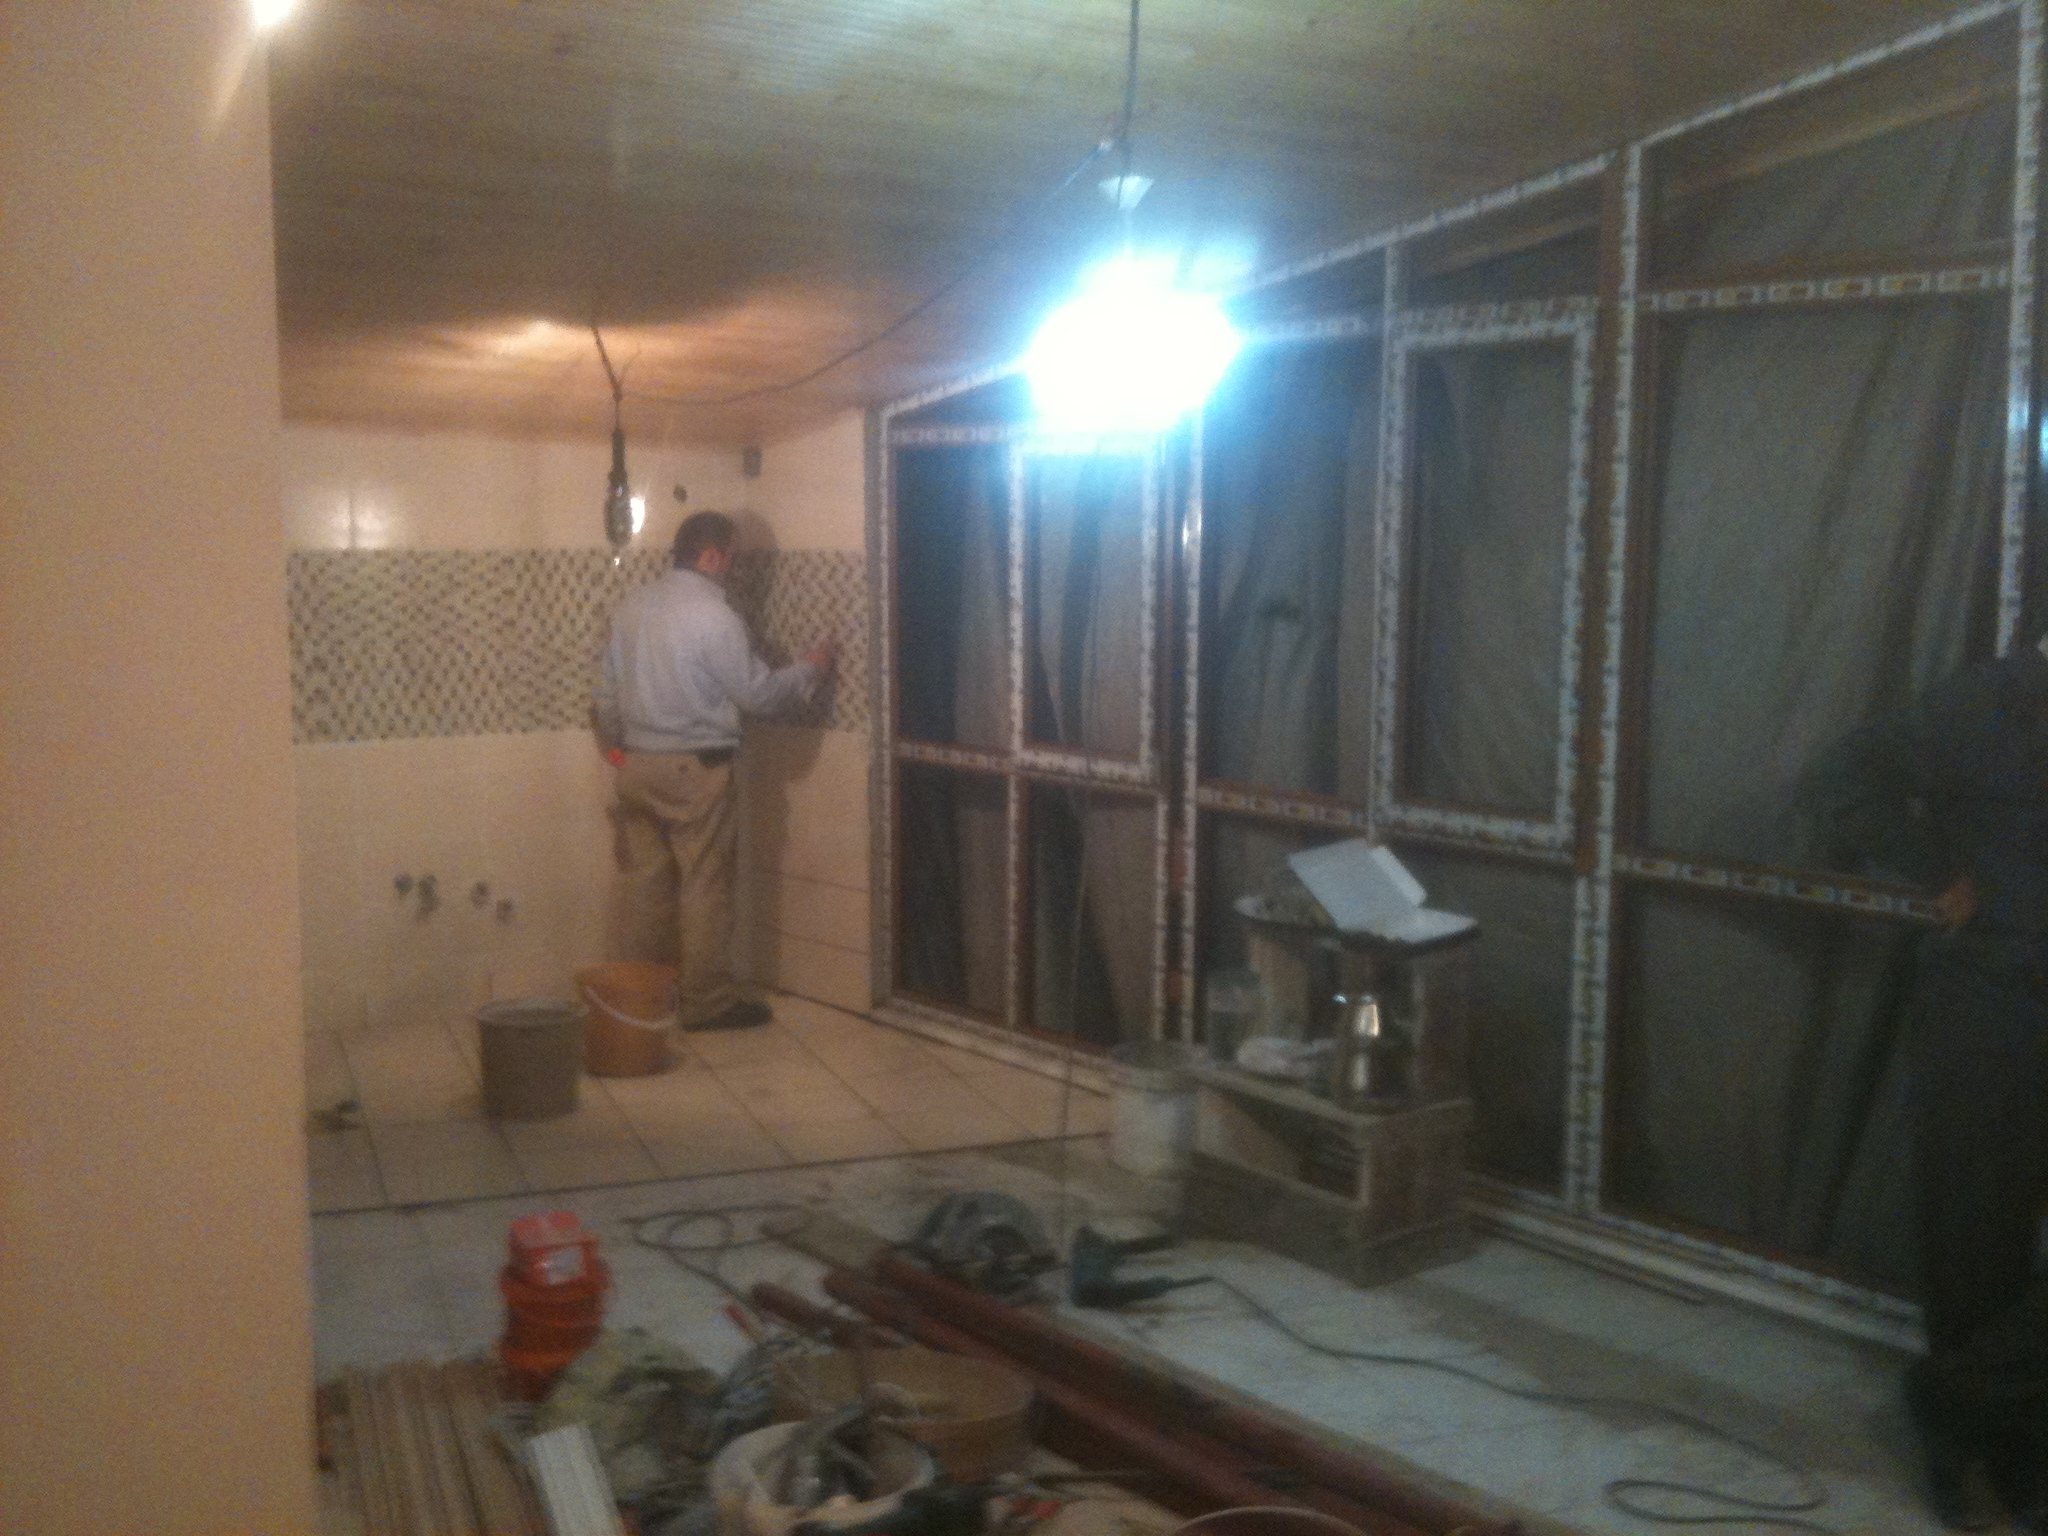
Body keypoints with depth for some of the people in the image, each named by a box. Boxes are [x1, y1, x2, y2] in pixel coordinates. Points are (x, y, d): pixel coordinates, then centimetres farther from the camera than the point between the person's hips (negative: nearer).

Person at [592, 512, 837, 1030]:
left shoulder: (631, 605, 6)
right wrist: (811, 669, 4)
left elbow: (607, 690, 14)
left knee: (648, 880, 13)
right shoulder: (713, 617, -16)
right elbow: (760, 693, -11)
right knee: (705, 886, 1)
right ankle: (706, 1000, 7)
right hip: (694, 770, -7)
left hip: (637, 765, 7)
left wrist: (613, 743, 27)